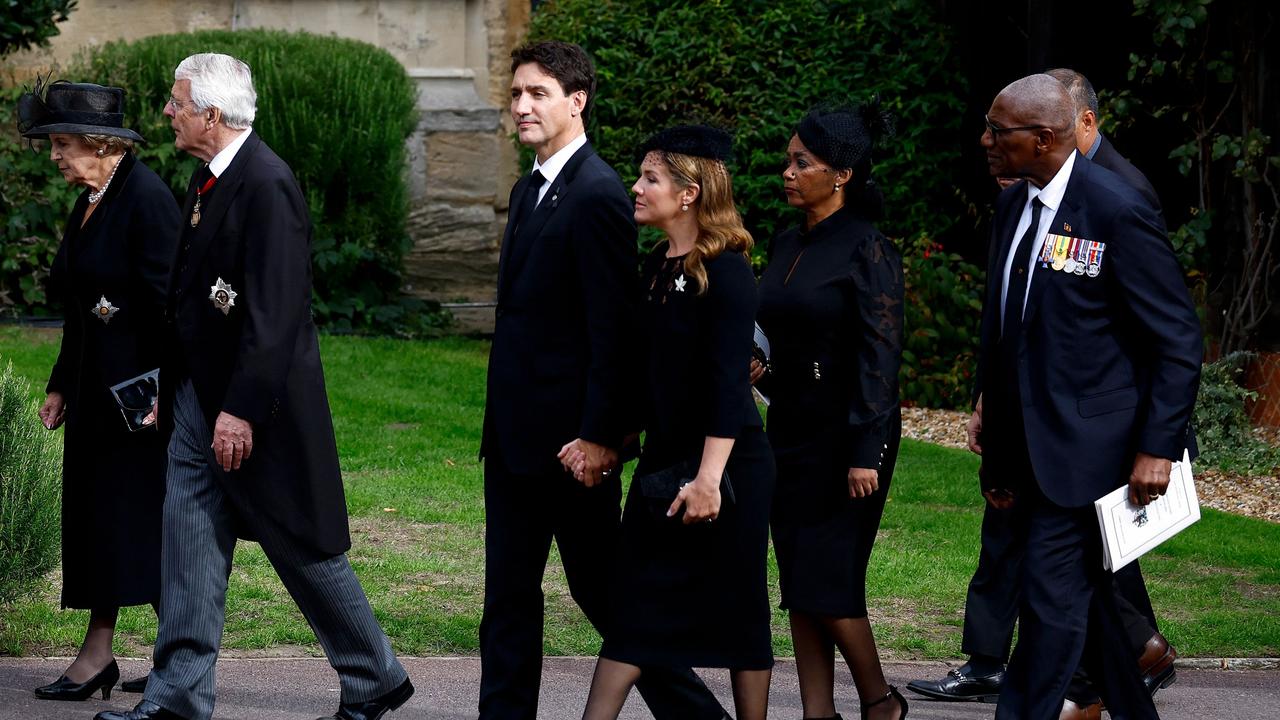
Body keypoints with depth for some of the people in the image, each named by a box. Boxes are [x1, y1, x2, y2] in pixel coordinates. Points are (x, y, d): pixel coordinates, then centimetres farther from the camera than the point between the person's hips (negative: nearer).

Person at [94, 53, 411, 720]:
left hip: (257, 401, -9)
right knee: (190, 539, 5)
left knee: (303, 547, 3)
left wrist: (242, 409, -26)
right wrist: (173, 382, 17)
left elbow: (274, 311, -24)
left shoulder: (266, 185, -20)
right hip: (200, 393, 9)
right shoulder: (208, 178, 9)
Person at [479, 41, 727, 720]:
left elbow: (613, 329, -19)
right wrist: (501, 421, 18)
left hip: (572, 435, -9)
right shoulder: (529, 190, 14)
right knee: (508, 598, 8)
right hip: (514, 435, 9)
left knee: (601, 588, 1)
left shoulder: (597, 197, -15)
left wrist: (598, 437, -20)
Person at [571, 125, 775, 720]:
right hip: (664, 462, 8)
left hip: (725, 466, -8)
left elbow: (728, 382, -20)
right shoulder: (657, 268, 10)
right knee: (634, 607, 3)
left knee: (737, 612, 3)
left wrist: (710, 478, -25)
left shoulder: (725, 271, -15)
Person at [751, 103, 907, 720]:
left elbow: (879, 354, -15)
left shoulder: (867, 249, -12)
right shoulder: (789, 245, 11)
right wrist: (760, 368, 2)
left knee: (826, 581, -7)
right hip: (790, 427, 8)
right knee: (798, 583, 6)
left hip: (846, 434, -8)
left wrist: (865, 453, -19)